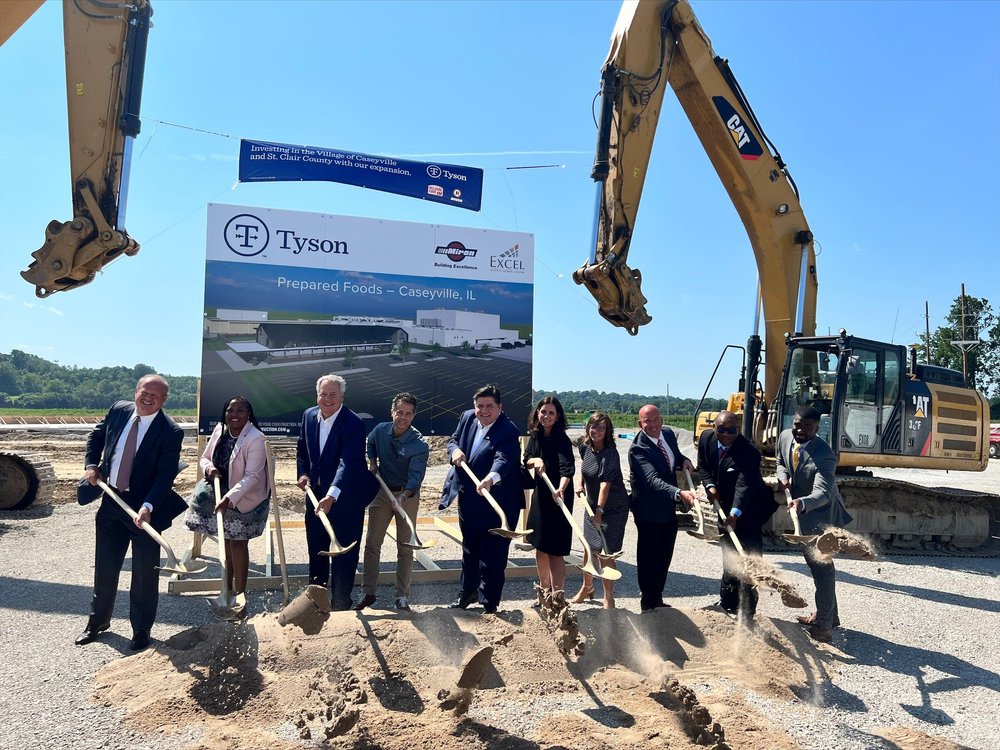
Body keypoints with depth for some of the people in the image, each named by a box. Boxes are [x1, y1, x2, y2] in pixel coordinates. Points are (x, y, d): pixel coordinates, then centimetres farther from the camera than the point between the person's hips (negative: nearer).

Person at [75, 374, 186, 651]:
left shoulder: (171, 432, -16)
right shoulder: (118, 410, -1)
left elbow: (165, 476, -20)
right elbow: (95, 436, 18)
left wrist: (147, 507, -31)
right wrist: (92, 465, 4)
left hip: (144, 508, -4)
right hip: (111, 501, 5)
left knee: (144, 573, 6)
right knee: (105, 566, 19)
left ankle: (141, 631, 23)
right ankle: (98, 621, 39)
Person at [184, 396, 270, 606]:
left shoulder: (256, 439, -22)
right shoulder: (219, 429, -2)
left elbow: (252, 477, -26)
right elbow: (205, 457, 10)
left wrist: (228, 498, -34)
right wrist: (208, 468, -14)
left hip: (244, 498, -6)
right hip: (221, 491, 6)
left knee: (238, 542, 1)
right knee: (226, 539, 16)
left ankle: (239, 593, 13)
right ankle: (227, 588, 30)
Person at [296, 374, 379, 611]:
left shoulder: (354, 424, -23)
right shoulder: (309, 415, -2)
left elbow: (348, 463, -33)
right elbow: (301, 448, 13)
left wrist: (331, 496, -43)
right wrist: (303, 473, -3)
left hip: (345, 496, -6)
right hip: (316, 493, 7)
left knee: (343, 551, 1)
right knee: (316, 548, 21)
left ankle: (340, 605, 16)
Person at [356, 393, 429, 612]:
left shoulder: (419, 445, -23)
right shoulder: (380, 430, -8)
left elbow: (416, 476, -33)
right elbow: (370, 443, 18)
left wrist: (404, 496, -50)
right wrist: (372, 461, 2)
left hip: (407, 495, -4)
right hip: (381, 492, 4)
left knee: (405, 548, 2)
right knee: (372, 544, 6)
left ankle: (402, 598, 12)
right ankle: (369, 593, 18)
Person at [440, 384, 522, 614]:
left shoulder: (508, 431, -22)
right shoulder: (467, 418, 0)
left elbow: (503, 459, -38)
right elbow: (453, 440, 12)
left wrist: (490, 479, -57)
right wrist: (455, 450, -13)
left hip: (495, 503, -7)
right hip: (467, 499, 7)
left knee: (492, 556, 3)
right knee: (469, 549, 25)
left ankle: (489, 603, 19)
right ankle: (468, 590, 45)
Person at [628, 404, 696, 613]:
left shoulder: (668, 433, -1)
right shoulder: (638, 449, -26)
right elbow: (653, 480, -38)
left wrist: (684, 460, -3)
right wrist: (679, 493, -53)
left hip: (669, 509, 8)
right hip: (649, 512, -8)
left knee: (664, 558, 20)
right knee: (649, 559, 5)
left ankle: (657, 599, 38)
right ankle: (648, 604, 21)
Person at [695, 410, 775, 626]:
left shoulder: (748, 452, -29)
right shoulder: (706, 438, -9)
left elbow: (744, 486, -37)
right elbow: (703, 466, 5)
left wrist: (735, 514, -48)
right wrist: (710, 486, -13)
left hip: (748, 510, -6)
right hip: (724, 507, 7)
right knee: (729, 556, 20)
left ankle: (746, 612, -4)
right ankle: (727, 602, 34)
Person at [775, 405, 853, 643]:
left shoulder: (824, 456, -30)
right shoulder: (785, 437, -8)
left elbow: (822, 493, -39)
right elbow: (780, 461, 12)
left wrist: (802, 503, -58)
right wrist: (783, 477, -9)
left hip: (822, 515, -8)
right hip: (804, 514, 9)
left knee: (822, 565, -7)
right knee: (813, 563, 20)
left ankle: (824, 626, 1)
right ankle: (828, 614, 37)